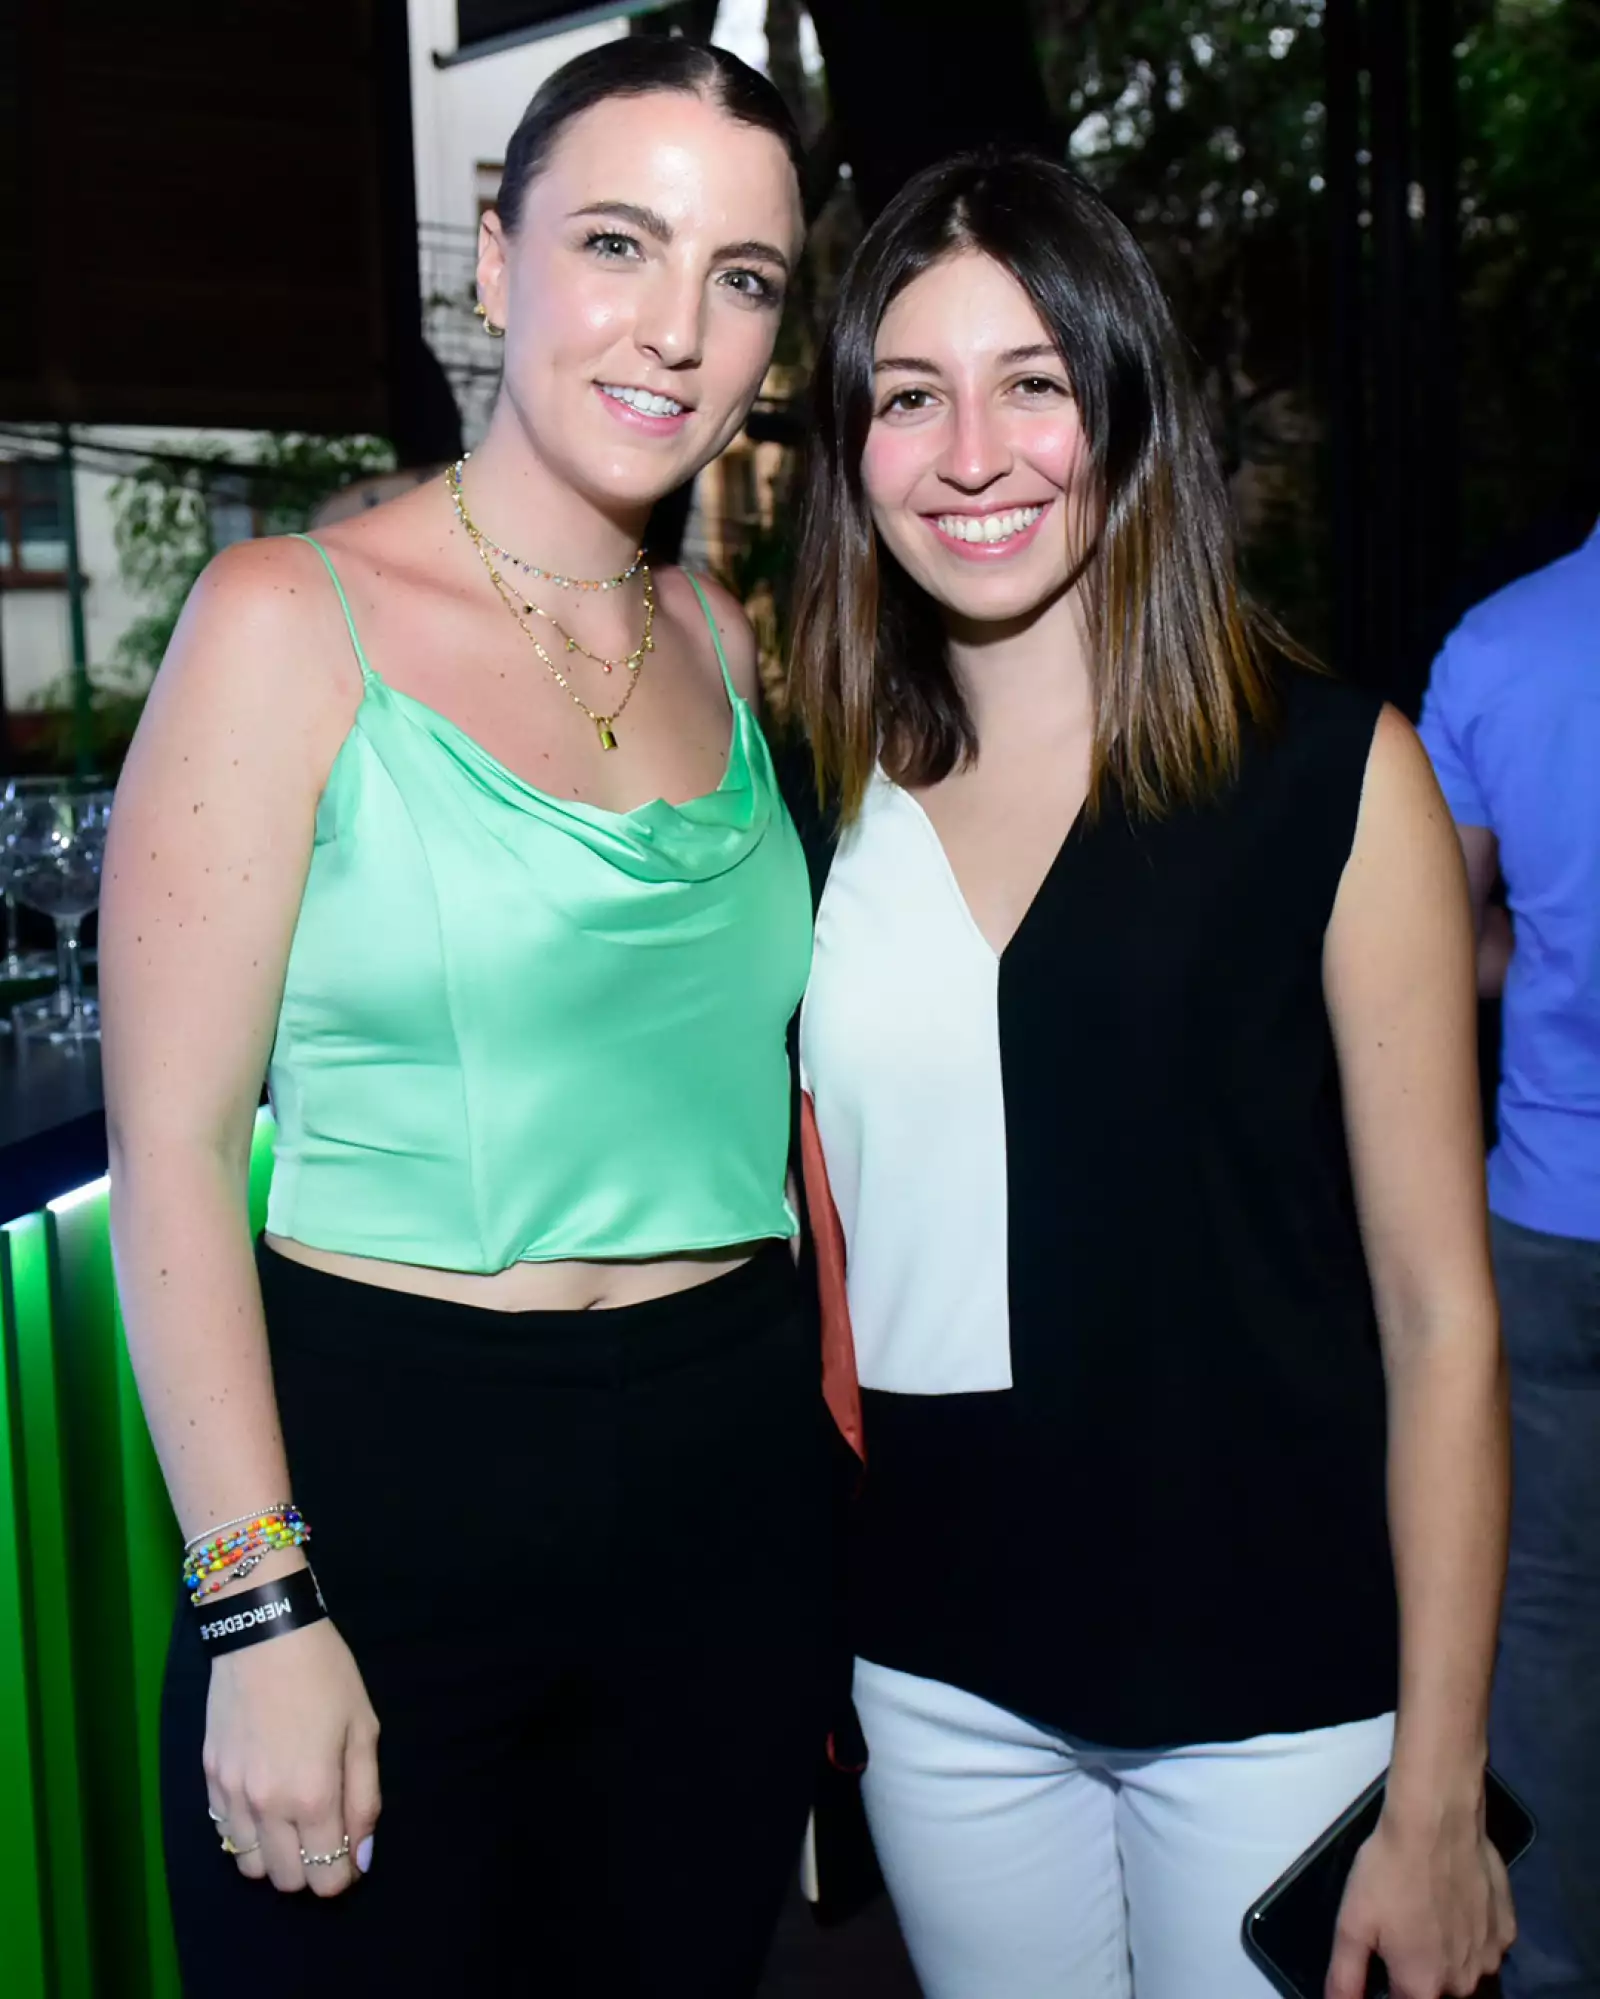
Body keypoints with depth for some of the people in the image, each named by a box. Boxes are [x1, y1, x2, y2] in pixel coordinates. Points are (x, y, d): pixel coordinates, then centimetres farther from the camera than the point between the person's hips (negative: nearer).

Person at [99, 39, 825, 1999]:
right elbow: (174, 1145, -11)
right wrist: (257, 1606, -14)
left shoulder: (724, 642, 7)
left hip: (733, 1470, 5)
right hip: (383, 1468, -5)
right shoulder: (291, 620, -9)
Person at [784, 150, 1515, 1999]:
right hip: (940, 1681, 3)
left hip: (1276, 1687, -3)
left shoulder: (1333, 773, -9)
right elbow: (824, 1260, 8)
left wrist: (1434, 1798, -8)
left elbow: (1438, 1309, -8)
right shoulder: (827, 810, 1)